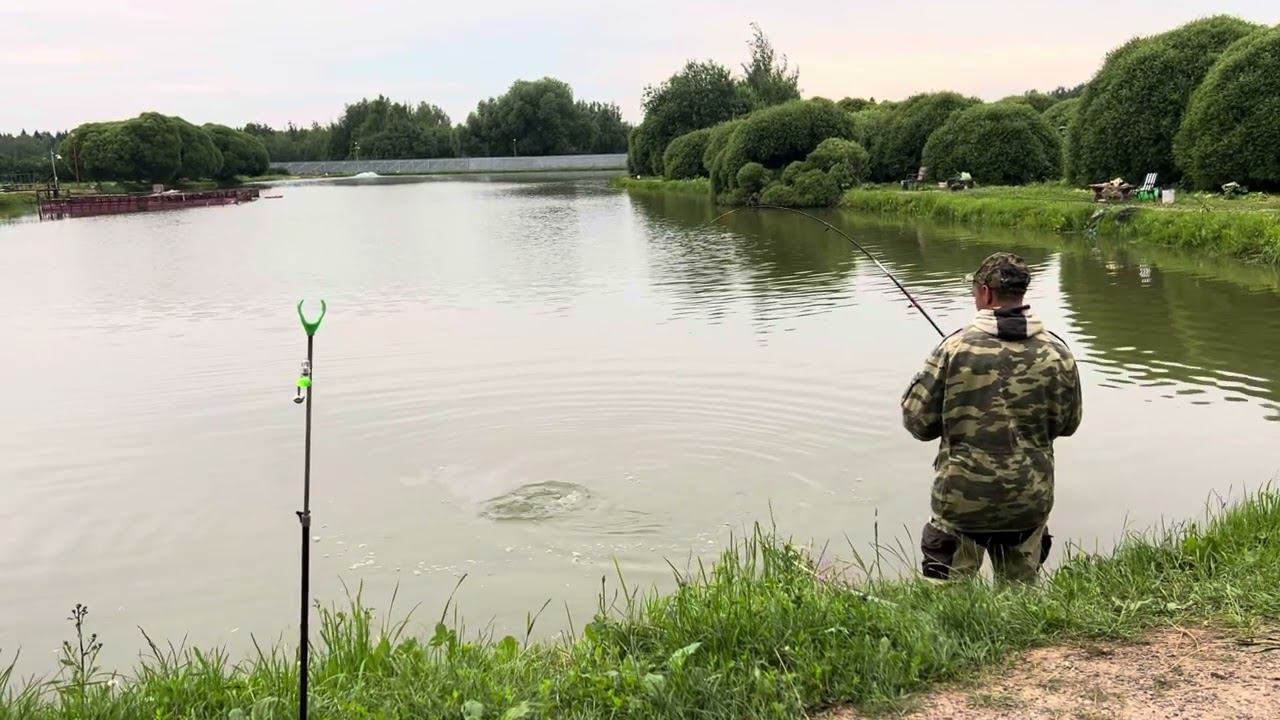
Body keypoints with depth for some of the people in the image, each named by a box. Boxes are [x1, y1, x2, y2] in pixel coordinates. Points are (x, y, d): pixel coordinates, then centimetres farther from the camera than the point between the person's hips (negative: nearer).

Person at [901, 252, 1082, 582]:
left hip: (963, 497, -2)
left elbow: (918, 422, -8)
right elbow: (1067, 424, 7)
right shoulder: (1057, 353, -6)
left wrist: (916, 384, 10)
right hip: (1030, 502, 3)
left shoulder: (956, 348, -13)